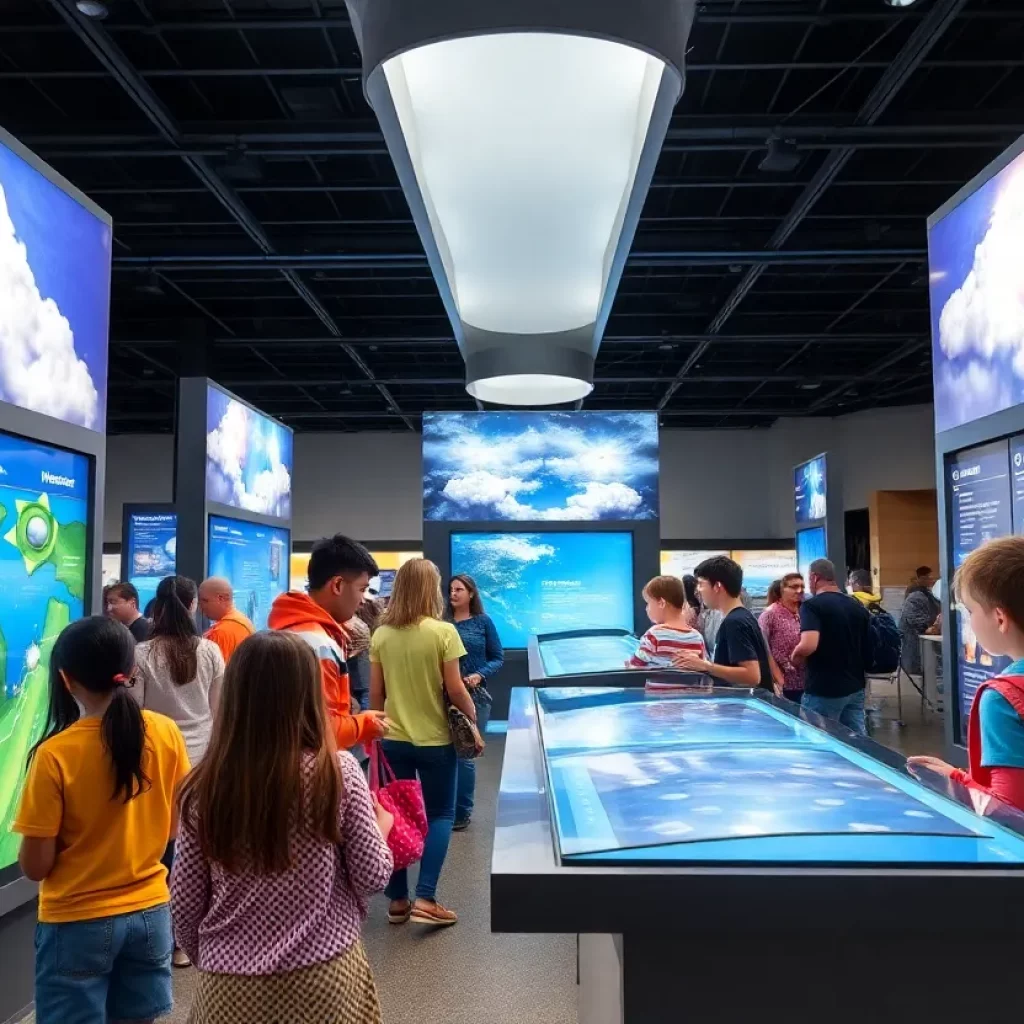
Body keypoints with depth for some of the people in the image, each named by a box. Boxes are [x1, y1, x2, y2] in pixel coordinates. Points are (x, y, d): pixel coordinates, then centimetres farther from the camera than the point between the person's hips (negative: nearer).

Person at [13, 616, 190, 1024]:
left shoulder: (55, 753, -19)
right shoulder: (166, 733, -9)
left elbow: (35, 866, -12)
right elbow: (179, 827, 3)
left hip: (78, 923, -3)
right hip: (149, 912, 3)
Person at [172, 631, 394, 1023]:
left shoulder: (204, 787, -11)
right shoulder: (338, 772, -15)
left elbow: (185, 904, -2)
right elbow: (373, 876, -7)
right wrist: (380, 826, 12)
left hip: (231, 985, 1)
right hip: (324, 978, -1)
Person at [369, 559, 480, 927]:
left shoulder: (381, 635, -1)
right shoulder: (443, 632, -14)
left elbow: (375, 692, 4)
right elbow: (455, 690, -11)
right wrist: (472, 718, 5)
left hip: (392, 739, 4)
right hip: (435, 740, -3)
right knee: (440, 815, 11)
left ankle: (397, 900, 21)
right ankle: (425, 899, 3)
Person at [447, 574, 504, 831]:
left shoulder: (483, 622, 0)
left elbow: (498, 658, 2)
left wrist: (480, 675, -14)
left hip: (474, 696, -2)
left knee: (464, 755, 0)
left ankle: (462, 811, 14)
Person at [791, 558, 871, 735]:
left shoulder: (812, 605, -14)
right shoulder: (859, 607, 9)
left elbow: (808, 646, -29)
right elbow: (868, 651, 15)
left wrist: (796, 658, -9)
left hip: (823, 691, -7)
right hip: (855, 688, 7)